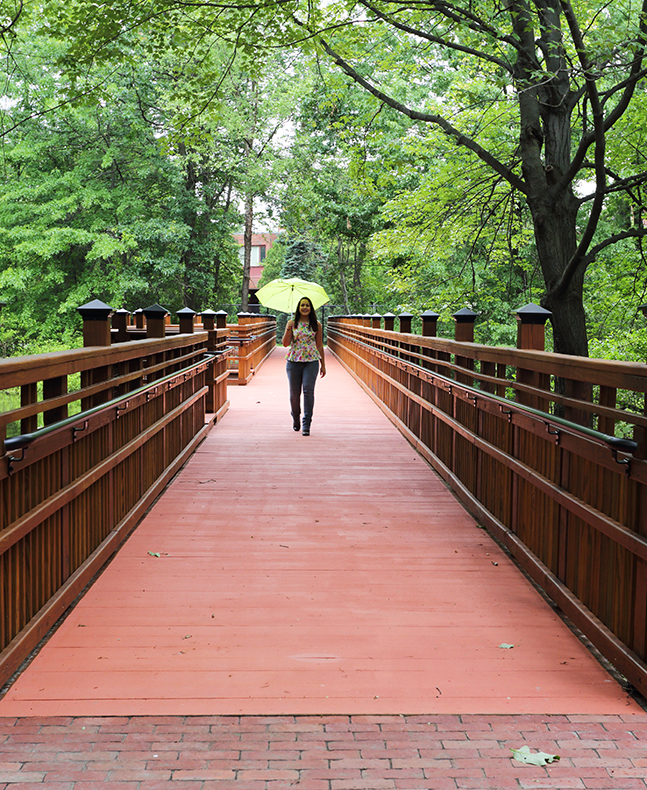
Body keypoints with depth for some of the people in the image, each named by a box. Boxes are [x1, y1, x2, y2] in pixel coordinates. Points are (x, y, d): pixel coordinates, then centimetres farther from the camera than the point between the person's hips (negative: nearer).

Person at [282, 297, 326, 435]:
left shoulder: (316, 325, 7)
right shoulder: (292, 323, 6)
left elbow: (320, 345, 12)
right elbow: (285, 344, -1)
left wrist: (323, 364, 12)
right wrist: (288, 329, -17)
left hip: (311, 361, -1)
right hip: (294, 361, 1)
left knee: (308, 391, -13)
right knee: (294, 393, 5)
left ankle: (306, 424, -10)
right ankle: (296, 418, 30)